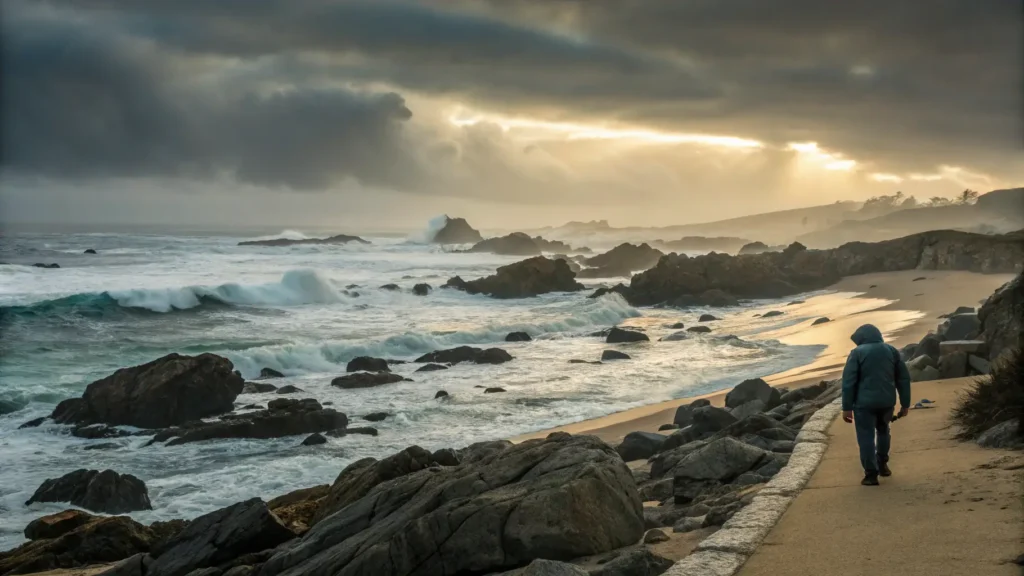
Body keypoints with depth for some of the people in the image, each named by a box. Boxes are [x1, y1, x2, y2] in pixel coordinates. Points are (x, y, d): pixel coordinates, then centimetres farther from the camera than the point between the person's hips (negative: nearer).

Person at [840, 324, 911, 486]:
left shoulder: (857, 353, -5)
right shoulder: (892, 351, 8)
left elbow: (849, 382, -9)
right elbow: (903, 378, 9)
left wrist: (847, 407, -5)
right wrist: (905, 404, 14)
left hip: (864, 402, -5)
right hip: (887, 401, 5)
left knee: (866, 437, 1)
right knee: (883, 430, 26)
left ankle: (871, 474, -2)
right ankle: (882, 465, 32)